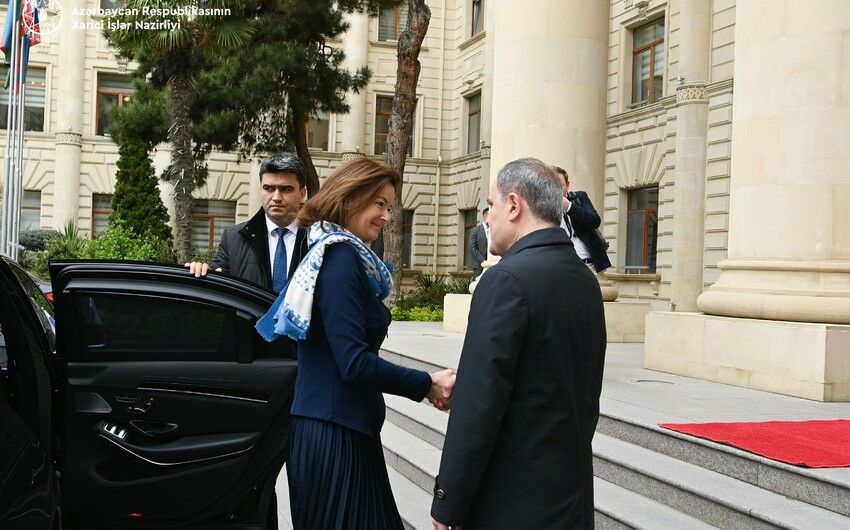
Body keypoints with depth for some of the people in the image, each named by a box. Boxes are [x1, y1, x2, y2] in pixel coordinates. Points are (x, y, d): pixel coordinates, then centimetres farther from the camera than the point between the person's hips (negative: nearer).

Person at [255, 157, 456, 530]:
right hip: (335, 434, -9)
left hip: (342, 428, 9)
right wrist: (427, 385, -13)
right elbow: (354, 361, -22)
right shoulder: (342, 257, -16)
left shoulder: (338, 254, 13)